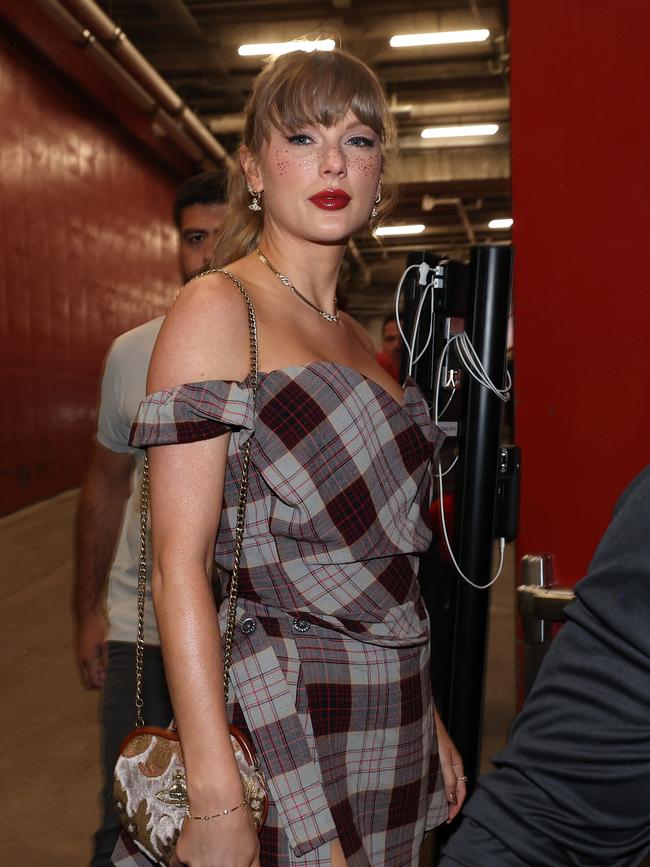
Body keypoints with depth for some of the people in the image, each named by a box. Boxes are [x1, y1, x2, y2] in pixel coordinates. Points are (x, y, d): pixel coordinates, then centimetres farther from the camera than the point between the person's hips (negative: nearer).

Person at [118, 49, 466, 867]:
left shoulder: (356, 339, 13)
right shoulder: (217, 310, -10)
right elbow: (179, 564, -16)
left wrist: (426, 720, 15)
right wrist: (215, 798, -20)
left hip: (387, 729, 7)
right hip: (282, 724, -7)